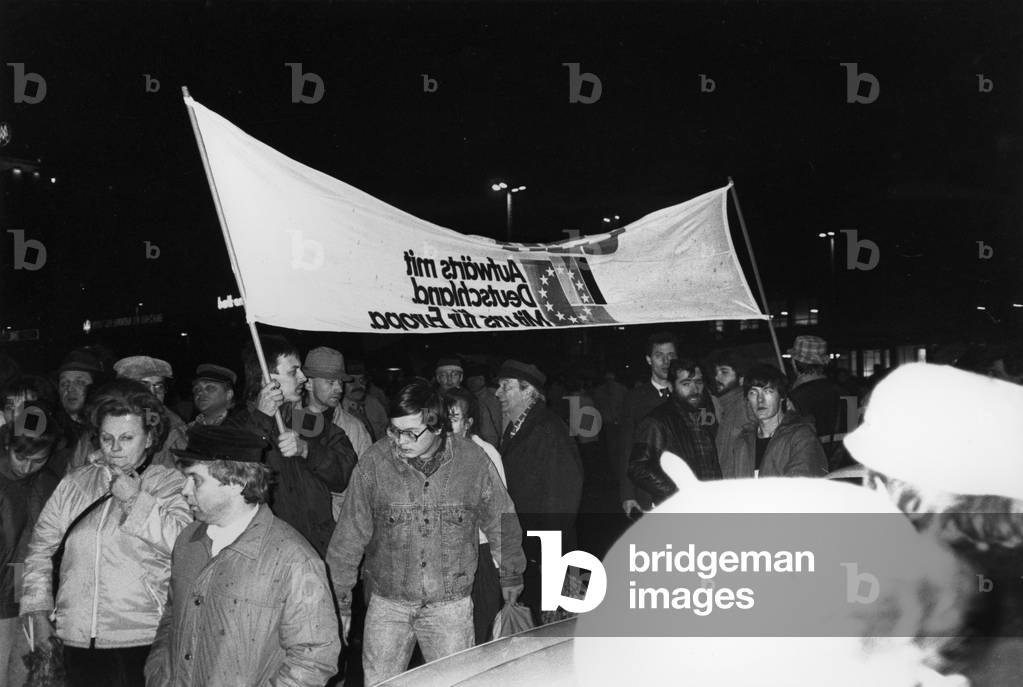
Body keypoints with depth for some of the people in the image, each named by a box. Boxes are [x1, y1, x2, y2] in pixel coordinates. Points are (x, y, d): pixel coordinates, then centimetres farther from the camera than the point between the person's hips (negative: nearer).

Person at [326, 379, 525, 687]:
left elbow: (501, 524, 7)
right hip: (387, 606, 0)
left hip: (452, 606, 0)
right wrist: (340, 602, 1)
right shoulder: (374, 462, -9)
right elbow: (349, 535, -1)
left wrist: (510, 576, 18)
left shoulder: (474, 460, -8)